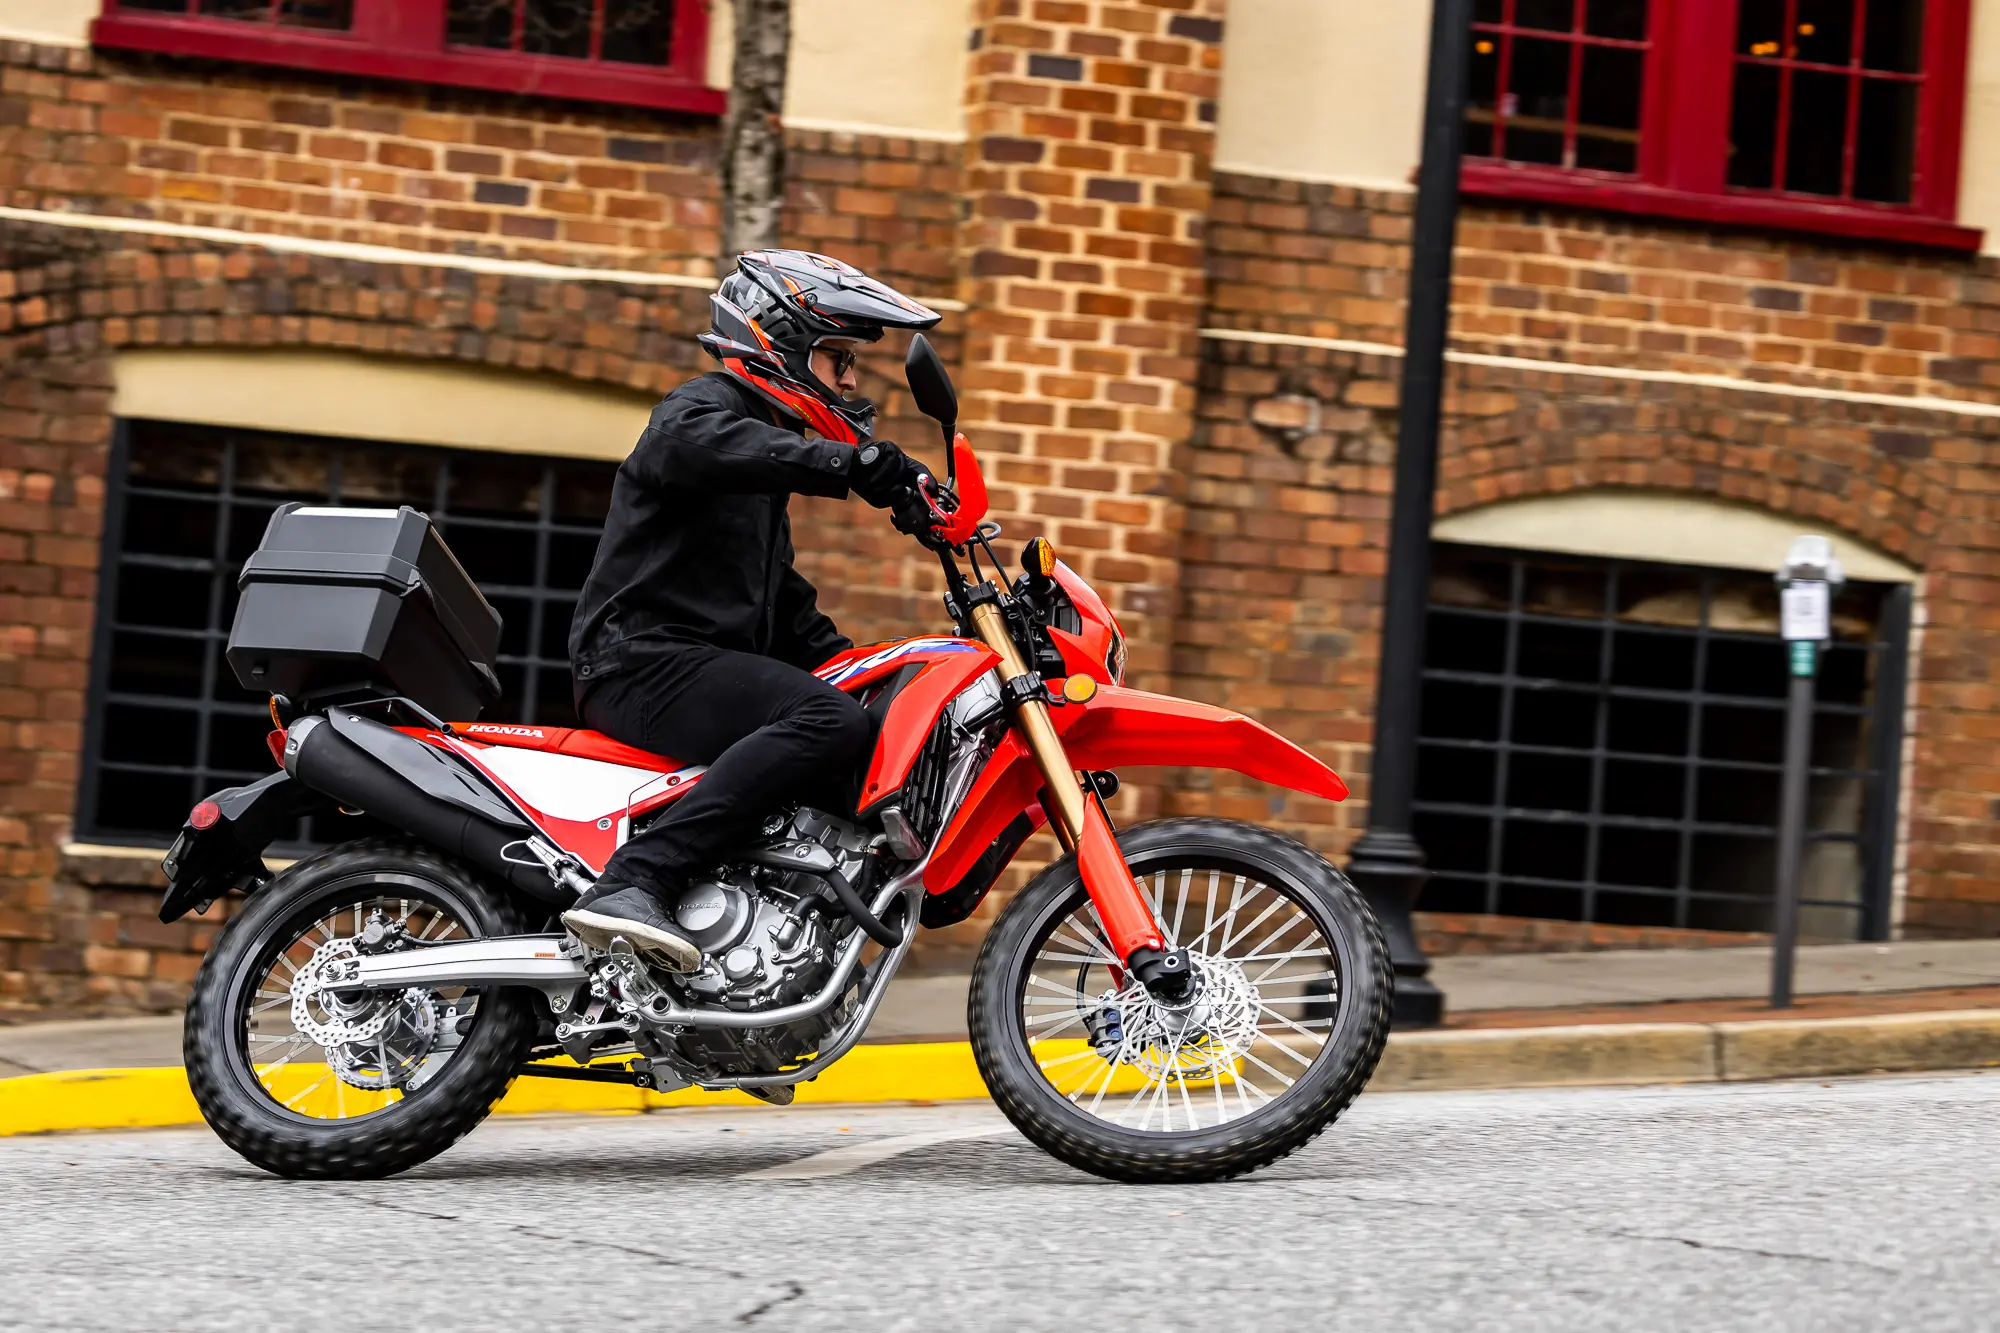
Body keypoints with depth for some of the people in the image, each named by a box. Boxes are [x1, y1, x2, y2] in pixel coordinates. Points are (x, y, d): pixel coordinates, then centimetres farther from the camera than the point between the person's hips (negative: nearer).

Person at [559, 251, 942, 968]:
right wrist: (850, 462, -41)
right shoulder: (704, 404, -2)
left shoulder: (772, 446, 29)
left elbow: (783, 602, 34)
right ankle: (632, 881, -42)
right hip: (643, 658, -10)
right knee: (831, 724, -31)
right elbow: (698, 444, -30)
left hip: (714, 663, 10)